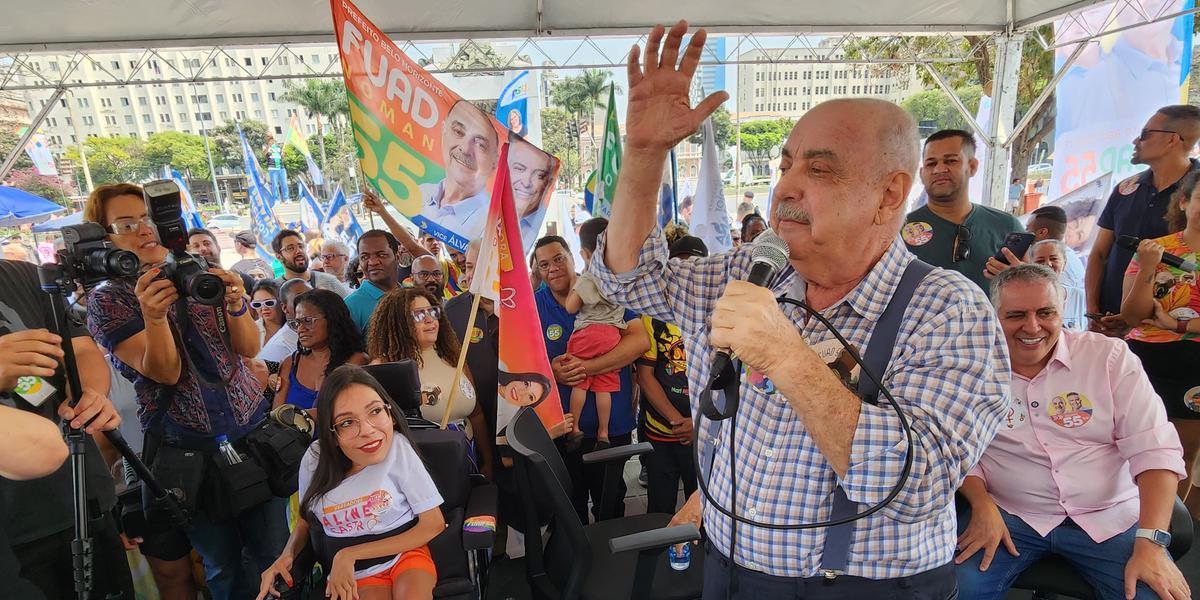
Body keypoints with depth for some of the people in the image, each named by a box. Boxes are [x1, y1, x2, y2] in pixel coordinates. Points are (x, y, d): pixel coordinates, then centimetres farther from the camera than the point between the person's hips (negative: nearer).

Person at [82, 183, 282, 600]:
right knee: (222, 562, 9)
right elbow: (165, 373, -12)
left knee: (274, 551, 5)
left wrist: (236, 304, -18)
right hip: (187, 448, -2)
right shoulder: (106, 302, -1)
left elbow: (249, 348, 0)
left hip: (254, 427, 2)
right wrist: (152, 315, -28)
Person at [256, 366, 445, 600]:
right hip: (356, 573, 1)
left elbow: (434, 524, -13)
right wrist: (287, 556, -9)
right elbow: (306, 521, 12)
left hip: (406, 551, -1)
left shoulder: (397, 446, -19)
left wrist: (350, 553, -14)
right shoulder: (314, 461, -9)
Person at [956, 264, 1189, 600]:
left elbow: (1153, 448, -7)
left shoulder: (1109, 356, -2)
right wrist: (982, 504, -14)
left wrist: (1152, 542, -16)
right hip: (1007, 514, -1)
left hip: (1107, 518, 2)